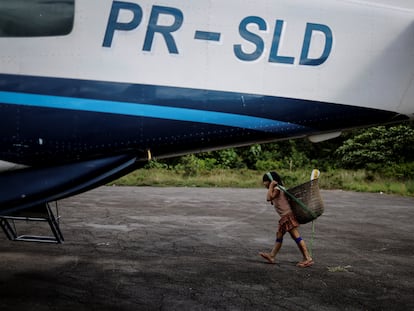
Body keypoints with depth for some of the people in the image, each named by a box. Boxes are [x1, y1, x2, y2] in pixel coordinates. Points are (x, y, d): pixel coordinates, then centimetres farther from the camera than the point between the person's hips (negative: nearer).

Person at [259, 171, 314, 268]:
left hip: (288, 215, -11)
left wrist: (271, 185, -21)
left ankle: (308, 259, -8)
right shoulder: (277, 189, 16)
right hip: (285, 217, 11)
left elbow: (269, 198, -28)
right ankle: (272, 256, 24)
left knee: (296, 236, -9)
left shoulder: (276, 189, -14)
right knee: (279, 235, 16)